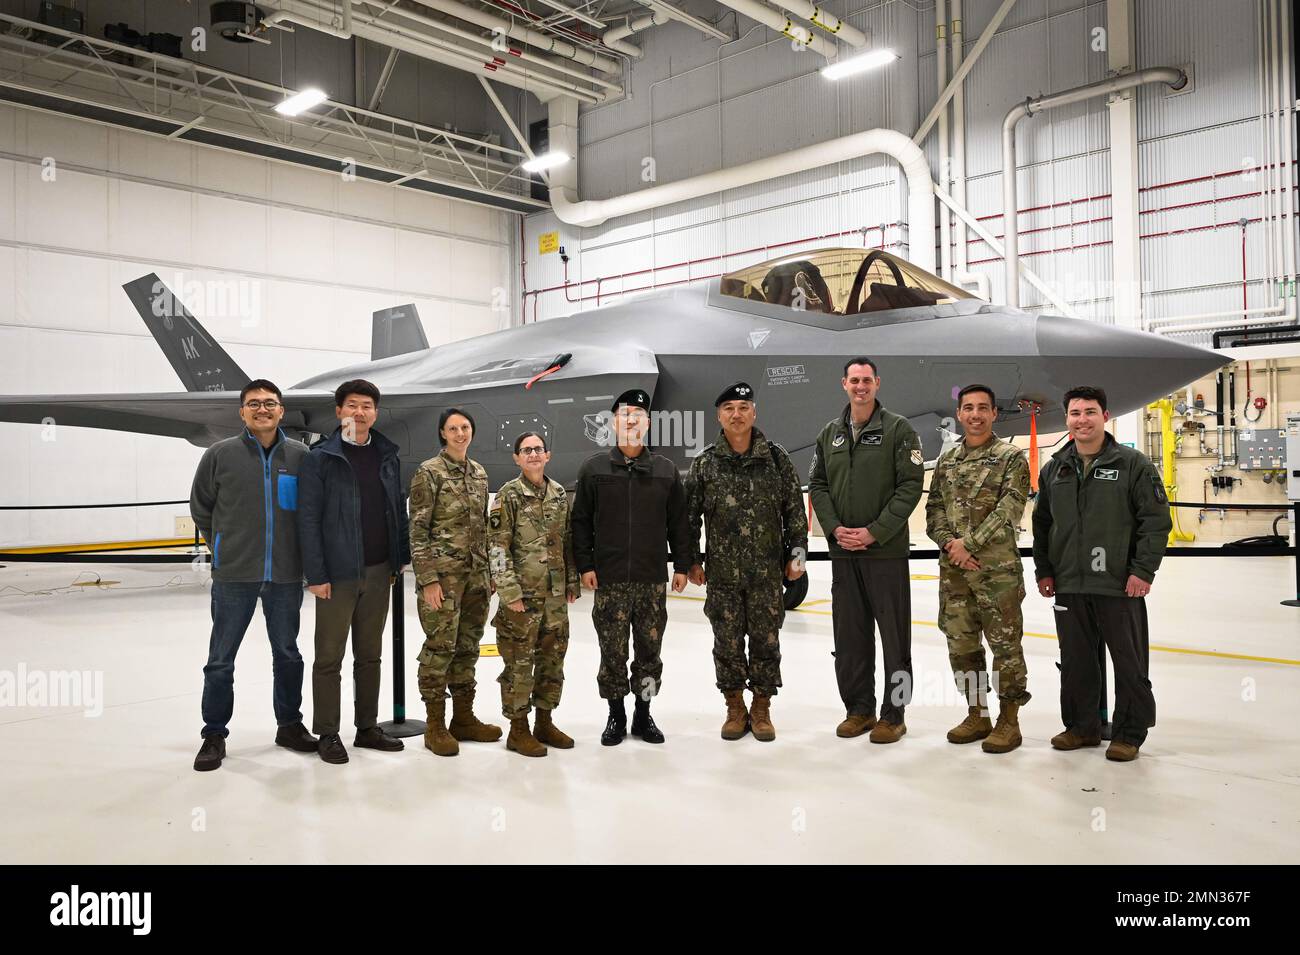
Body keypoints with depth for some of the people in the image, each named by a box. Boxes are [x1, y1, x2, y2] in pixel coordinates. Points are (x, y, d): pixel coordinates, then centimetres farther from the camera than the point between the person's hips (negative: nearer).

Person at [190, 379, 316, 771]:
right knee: (221, 660, 6)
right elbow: (201, 507, 8)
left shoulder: (301, 456, -1)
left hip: (286, 576, 2)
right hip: (233, 576, -1)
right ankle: (214, 735, 20)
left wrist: (296, 551, 7)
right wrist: (225, 546, 9)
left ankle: (289, 725, 29)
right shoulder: (220, 454, -4)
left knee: (288, 655, 14)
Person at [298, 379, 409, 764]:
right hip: (338, 573, -5)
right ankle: (328, 734, 16)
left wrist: (399, 559, 9)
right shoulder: (321, 458, -6)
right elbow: (308, 518, -9)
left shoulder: (387, 456, 9)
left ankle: (367, 727, 25)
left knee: (370, 655, 14)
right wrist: (316, 574, -13)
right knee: (329, 657, 5)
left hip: (379, 572, 5)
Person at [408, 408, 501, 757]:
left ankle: (463, 717, 22)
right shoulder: (429, 472, -6)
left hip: (476, 574, 6)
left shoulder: (479, 473, 13)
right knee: (441, 646, -4)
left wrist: (490, 570, 14)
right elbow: (418, 530, -10)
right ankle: (435, 726, 8)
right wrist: (427, 578, -15)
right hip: (443, 572, -6)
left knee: (468, 646, 11)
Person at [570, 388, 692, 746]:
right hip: (609, 581, -1)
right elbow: (580, 521, 3)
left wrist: (681, 566, 6)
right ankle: (616, 715, 20)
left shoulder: (666, 470, 6)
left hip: (653, 581, 1)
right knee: (613, 651, 5)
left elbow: (679, 523, 9)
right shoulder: (594, 468, 2)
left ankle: (644, 714, 22)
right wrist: (585, 565, -2)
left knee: (650, 649, 7)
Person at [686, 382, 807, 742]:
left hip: (768, 572, 0)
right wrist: (693, 561, 4)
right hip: (722, 574, 0)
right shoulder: (705, 463, 0)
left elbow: (795, 508, 6)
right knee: (727, 643, 7)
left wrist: (796, 553, 3)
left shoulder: (776, 457, 1)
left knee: (766, 641, 7)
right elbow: (690, 515, 5)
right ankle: (735, 708, 23)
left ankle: (761, 709, 22)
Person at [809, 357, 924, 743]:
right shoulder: (830, 433, 11)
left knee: (894, 635, 2)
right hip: (842, 551, 5)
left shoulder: (898, 429, -4)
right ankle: (858, 709, 22)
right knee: (849, 633, 10)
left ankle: (893, 714, 12)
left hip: (887, 549, -4)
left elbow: (911, 484, -9)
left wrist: (875, 531, -15)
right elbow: (817, 485, 11)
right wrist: (835, 528, -5)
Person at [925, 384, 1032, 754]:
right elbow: (934, 509, 10)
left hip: (998, 568, -5)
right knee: (960, 642, 11)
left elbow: (1009, 510, -13)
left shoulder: (1011, 457, -3)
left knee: (1005, 643, 1)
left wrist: (969, 542, -15)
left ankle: (1009, 720, 13)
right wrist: (949, 543, -7)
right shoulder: (946, 460, 12)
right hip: (953, 569, 5)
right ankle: (976, 714, 25)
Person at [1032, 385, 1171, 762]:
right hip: (1068, 586, 4)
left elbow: (1157, 520, -6)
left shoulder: (1133, 464, -4)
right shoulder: (1054, 469, 10)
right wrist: (1044, 570, 11)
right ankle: (1082, 727, 26)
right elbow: (1041, 523, 16)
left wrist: (1143, 570, -12)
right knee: (1076, 661, 12)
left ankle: (1128, 734, 17)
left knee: (1130, 662, 5)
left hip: (1120, 586, -4)